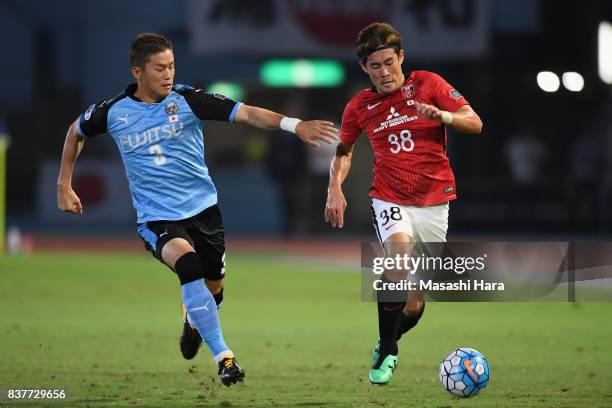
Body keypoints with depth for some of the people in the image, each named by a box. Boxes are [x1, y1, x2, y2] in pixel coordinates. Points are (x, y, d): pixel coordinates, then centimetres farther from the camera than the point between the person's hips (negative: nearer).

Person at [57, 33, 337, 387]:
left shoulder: (187, 100, -9)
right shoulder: (113, 112, -5)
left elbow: (245, 113, -19)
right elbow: (76, 132, 17)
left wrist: (294, 125, -33)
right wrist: (64, 186, 16)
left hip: (203, 208, 2)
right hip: (157, 219, -2)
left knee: (213, 289, 12)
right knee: (188, 263, -31)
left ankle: (194, 322, 52)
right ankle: (223, 356, -26)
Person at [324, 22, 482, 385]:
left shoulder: (427, 84, -2)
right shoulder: (360, 107, 3)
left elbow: (474, 123, -5)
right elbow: (345, 149, 21)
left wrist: (443, 115, -25)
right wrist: (335, 188, 4)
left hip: (435, 203, 0)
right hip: (390, 200, 0)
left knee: (414, 306, 2)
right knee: (399, 260, -31)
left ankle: (386, 344, 34)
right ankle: (387, 354, -18)